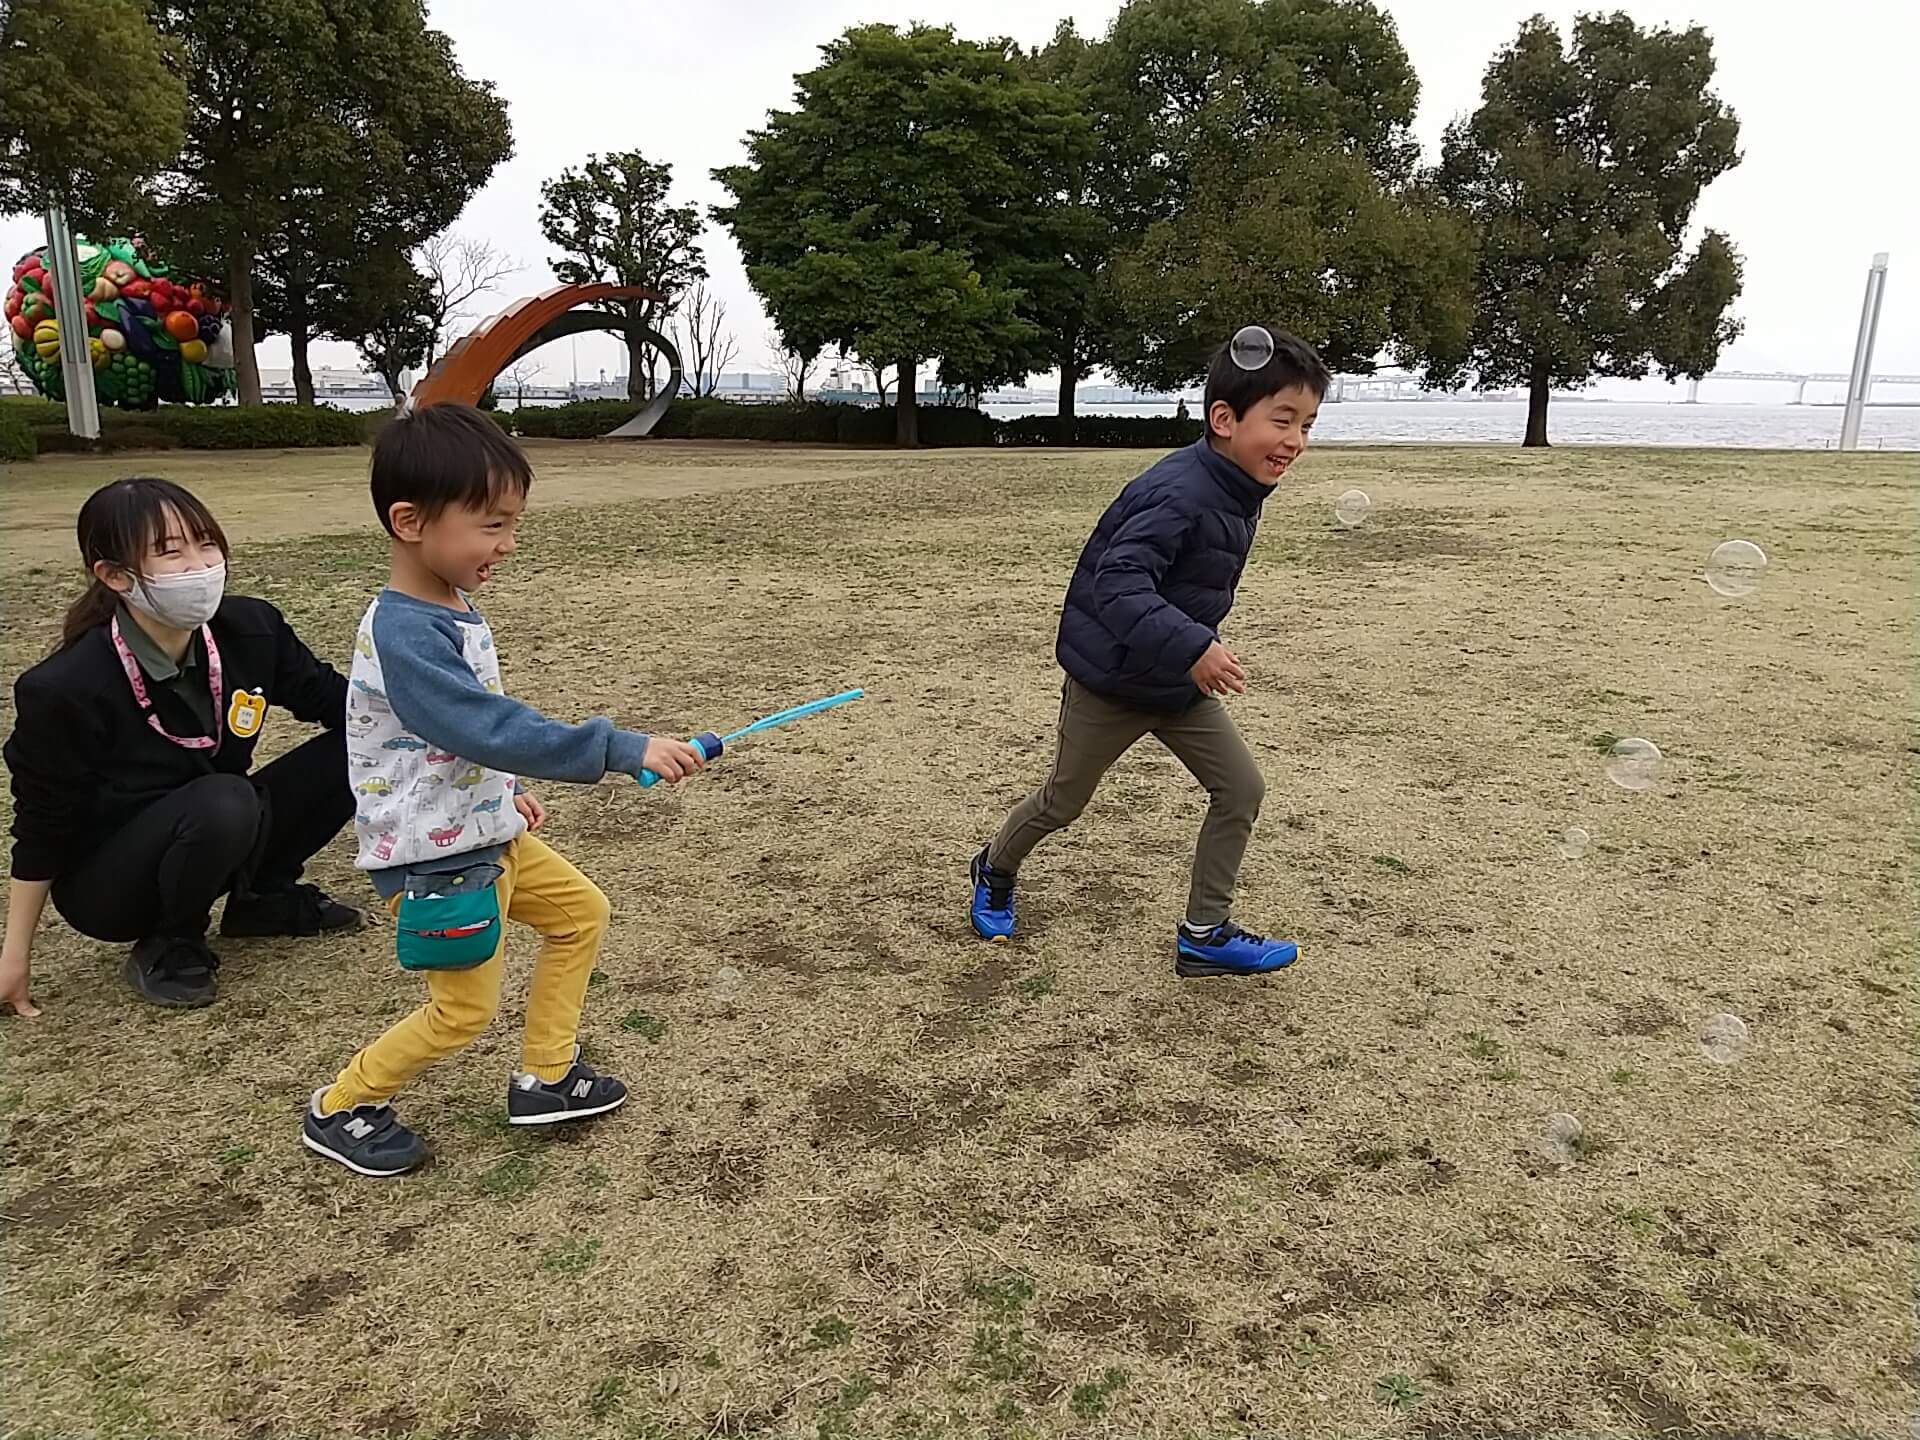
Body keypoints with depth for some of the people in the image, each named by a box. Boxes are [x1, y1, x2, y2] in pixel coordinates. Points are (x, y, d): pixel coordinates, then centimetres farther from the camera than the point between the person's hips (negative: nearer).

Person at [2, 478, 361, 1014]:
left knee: (354, 750, -11)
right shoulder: (68, 689, -27)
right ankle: (168, 946, -7)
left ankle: (264, 897, 8)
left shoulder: (251, 629, -15)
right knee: (223, 802, -36)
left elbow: (332, 699, -2)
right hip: (106, 884, -5)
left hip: (214, 838, 5)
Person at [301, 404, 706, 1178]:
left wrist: (504, 789, 21)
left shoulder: (452, 608, 4)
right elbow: (489, 728, -36)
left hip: (486, 834, 10)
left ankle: (544, 1076, 27)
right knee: (463, 1010, 3)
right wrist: (622, 749, -38)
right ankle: (340, 1107, 27)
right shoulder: (404, 635, -28)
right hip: (433, 859, -9)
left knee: (582, 912, 16)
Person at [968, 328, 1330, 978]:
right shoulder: (1178, 494, -29)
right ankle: (995, 871, 42)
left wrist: (1198, 647, 17)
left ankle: (1205, 935, 14)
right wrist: (1193, 647, -44)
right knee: (1064, 801, 12)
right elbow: (1118, 582, -37)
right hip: (1110, 681, -8)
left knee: (1242, 789, 3)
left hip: (1180, 681, 8)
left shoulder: (1237, 489, 1)